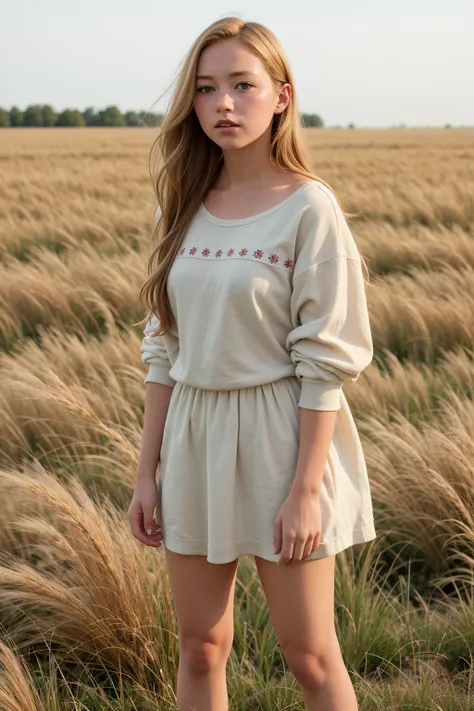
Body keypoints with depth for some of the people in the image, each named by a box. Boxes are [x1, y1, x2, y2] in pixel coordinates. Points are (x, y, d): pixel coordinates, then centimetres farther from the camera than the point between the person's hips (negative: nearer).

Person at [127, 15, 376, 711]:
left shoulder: (309, 207, -11)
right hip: (194, 438, 5)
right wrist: (148, 473, 7)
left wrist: (306, 489, -16)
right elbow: (164, 349, 9)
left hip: (281, 437, -5)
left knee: (310, 655, 6)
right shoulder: (185, 208, 6)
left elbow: (326, 361, -13)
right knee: (200, 649, 14)